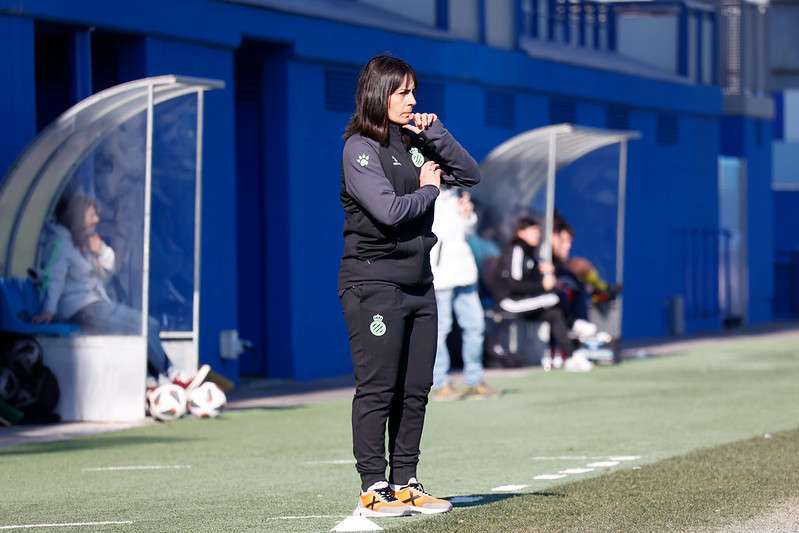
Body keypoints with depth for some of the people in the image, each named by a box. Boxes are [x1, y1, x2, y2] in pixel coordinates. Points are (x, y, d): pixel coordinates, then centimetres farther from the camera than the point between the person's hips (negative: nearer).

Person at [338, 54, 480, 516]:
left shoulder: (413, 143, 13)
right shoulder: (360, 149, -9)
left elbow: (470, 175, 12)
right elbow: (388, 210, -20)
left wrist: (435, 132, 2)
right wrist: (428, 190, -3)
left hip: (418, 283, 7)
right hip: (374, 282, -7)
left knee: (415, 389, 7)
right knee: (377, 388, -6)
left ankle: (405, 483, 13)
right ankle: (374, 488, -2)